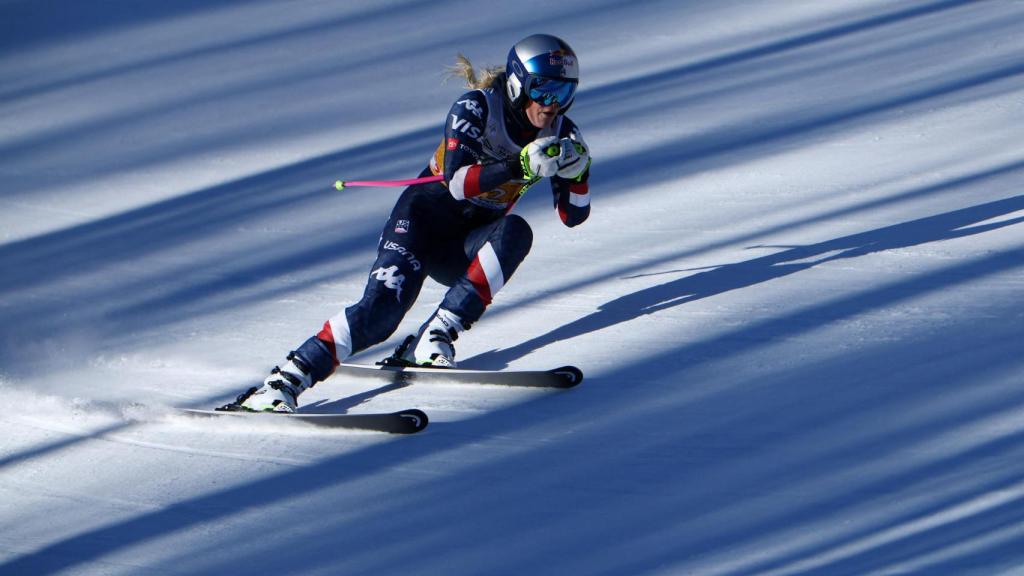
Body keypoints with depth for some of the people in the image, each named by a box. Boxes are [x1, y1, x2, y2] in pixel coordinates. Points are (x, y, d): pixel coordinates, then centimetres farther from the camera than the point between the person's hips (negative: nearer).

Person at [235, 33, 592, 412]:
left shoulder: (559, 133, 0)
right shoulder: (475, 108, -14)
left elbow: (573, 215, 0)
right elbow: (456, 181, -28)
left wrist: (577, 171, -19)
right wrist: (521, 168, -39)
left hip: (468, 251, 4)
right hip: (429, 214, -4)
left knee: (515, 232, -30)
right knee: (384, 304, -28)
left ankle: (436, 337, -33)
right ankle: (285, 382, -33)